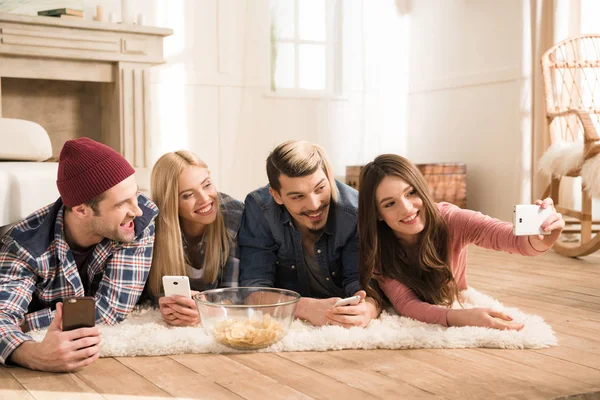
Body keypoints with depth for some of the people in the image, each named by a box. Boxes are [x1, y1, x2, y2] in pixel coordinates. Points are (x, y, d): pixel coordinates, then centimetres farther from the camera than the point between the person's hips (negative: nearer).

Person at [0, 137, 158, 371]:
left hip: (119, 355, 0)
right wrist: (34, 355, -53)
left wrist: (19, 323, -22)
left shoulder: (142, 219, -20)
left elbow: (111, 310, -22)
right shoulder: (26, 245, -21)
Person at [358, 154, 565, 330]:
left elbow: (515, 238, -53)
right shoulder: (376, 246, -33)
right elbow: (406, 303, -43)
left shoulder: (449, 219, -37)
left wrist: (537, 241, -77)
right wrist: (459, 318, -61)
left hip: (454, 304, 1)